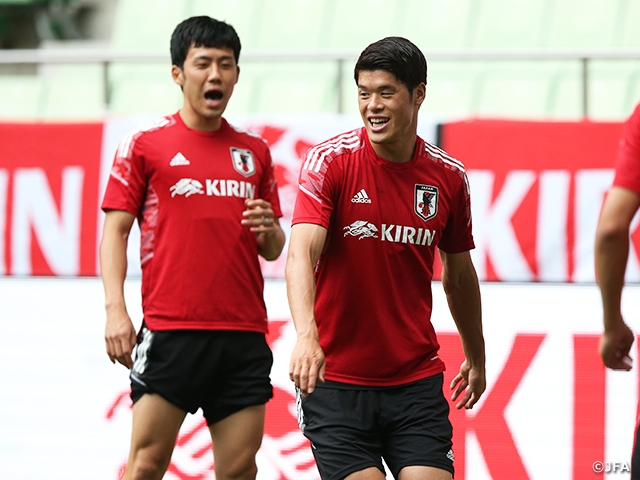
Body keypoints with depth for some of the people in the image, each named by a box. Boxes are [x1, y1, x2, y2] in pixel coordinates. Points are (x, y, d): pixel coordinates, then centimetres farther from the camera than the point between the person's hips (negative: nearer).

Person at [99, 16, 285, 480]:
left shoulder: (254, 151, 16)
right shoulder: (145, 143, 4)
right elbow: (115, 229, 1)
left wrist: (268, 230, -4)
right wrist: (115, 308, -11)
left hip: (244, 333, 4)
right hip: (169, 331, -4)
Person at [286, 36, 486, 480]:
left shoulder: (449, 177, 1)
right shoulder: (329, 161, -9)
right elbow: (301, 253, -23)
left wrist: (476, 358, 27)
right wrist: (306, 335, -40)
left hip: (417, 381, 3)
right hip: (336, 382, -2)